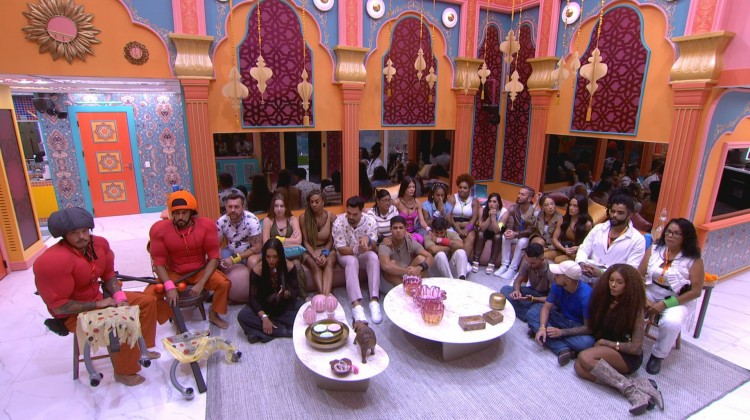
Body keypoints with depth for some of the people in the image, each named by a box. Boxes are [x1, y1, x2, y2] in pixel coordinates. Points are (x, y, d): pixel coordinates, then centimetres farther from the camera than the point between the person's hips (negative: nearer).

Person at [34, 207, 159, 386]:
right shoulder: (52, 261, -29)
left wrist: (120, 298, -10)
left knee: (148, 301, 7)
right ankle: (124, 372, -4)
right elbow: (58, 306, -24)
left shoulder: (99, 243, -8)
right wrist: (98, 304, -20)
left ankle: (141, 348, 20)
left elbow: (108, 276, 4)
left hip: (100, 298, 8)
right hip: (75, 313, -8)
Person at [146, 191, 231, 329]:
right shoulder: (159, 229, -15)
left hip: (200, 270, -1)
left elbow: (214, 257, -14)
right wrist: (170, 287, -25)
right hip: (173, 273, 1)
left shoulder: (206, 225, -17)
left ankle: (213, 315, 2)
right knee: (149, 294, -21)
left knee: (223, 283, -25)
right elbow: (159, 262, -11)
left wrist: (201, 283, -24)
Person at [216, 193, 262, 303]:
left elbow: (257, 248, -24)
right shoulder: (221, 221, -14)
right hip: (231, 252, 4)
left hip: (251, 253, -4)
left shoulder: (251, 220, -25)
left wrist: (234, 259, -29)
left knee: (253, 261, -35)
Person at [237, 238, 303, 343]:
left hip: (285, 306, 1)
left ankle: (261, 333, -24)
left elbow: (296, 291, -9)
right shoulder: (257, 270, -18)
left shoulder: (290, 267, -15)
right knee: (242, 316, -28)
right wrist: (263, 317, -29)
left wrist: (287, 294, -33)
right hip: (264, 307, 0)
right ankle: (285, 330, -27)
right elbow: (253, 297, -16)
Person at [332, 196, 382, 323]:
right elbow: (341, 249, -20)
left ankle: (374, 301, -36)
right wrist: (357, 250, -40)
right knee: (352, 261, -36)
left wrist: (368, 239, -40)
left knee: (373, 256, -32)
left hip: (363, 254, 2)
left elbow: (374, 247, -16)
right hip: (345, 254, -2)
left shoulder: (370, 221, -15)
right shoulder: (339, 222, -19)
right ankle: (356, 305, -45)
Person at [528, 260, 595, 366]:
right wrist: (542, 327, -30)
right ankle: (562, 348, -27)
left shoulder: (586, 295, -28)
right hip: (561, 318, 6)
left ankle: (549, 336, -16)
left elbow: (589, 328, -24)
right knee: (532, 313, -15)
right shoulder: (557, 285, -14)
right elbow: (546, 307, -12)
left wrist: (562, 332, -31)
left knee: (587, 342, -38)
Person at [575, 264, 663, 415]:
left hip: (628, 356, -5)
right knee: (579, 367, -25)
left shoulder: (635, 308, -13)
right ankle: (635, 385, -25)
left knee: (585, 357, -31)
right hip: (604, 350, 6)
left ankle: (630, 389, -25)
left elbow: (636, 348, -13)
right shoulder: (603, 299, 1)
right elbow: (592, 327, 12)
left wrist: (605, 342, -10)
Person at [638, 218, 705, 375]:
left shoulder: (694, 260, -9)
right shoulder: (654, 250, -1)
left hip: (679, 301, -2)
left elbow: (696, 291, -11)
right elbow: (639, 276, -3)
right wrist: (643, 299, -17)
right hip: (651, 293, 3)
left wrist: (664, 304, -17)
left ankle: (658, 356, -3)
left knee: (671, 322, -32)